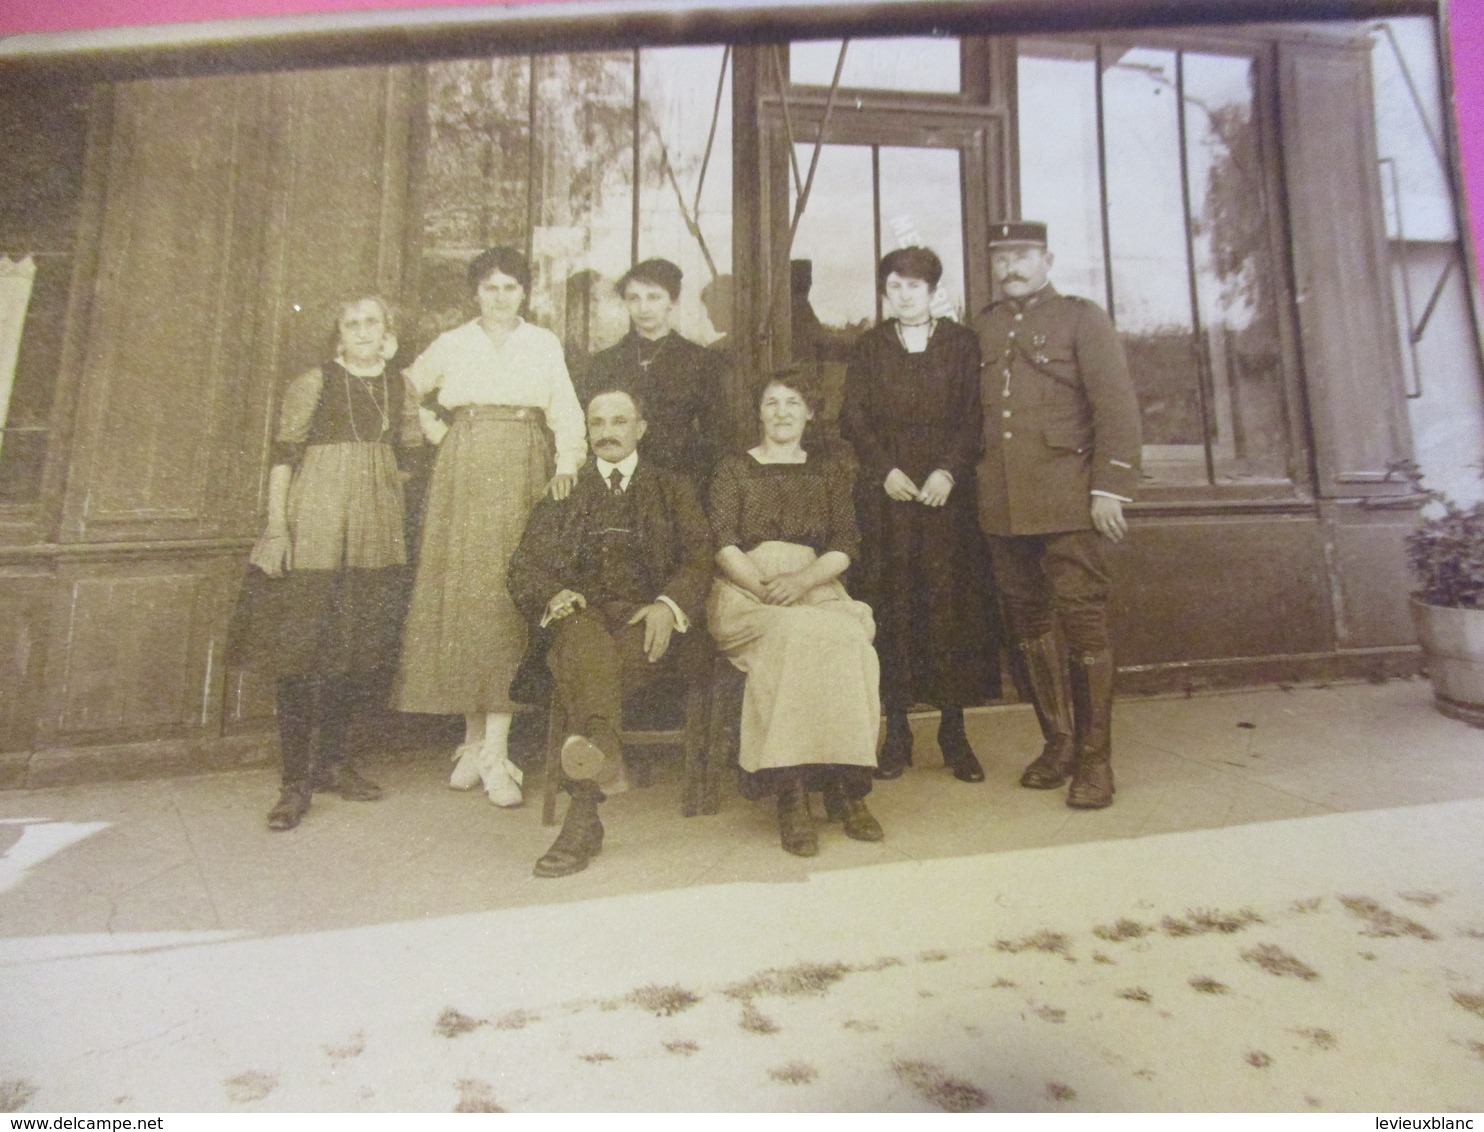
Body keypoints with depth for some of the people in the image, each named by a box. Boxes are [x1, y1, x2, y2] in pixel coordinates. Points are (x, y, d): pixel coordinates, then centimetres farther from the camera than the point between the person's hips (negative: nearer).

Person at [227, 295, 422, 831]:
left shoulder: (399, 385, 11)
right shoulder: (313, 382, -1)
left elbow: (412, 446, 22)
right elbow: (283, 456, -5)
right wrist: (275, 527, -10)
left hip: (374, 532, 4)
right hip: (312, 526, -4)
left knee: (351, 647, 9)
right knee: (298, 648, -5)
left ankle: (332, 761, 22)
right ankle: (296, 781, 2)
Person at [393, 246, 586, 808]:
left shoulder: (544, 345, 10)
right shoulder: (451, 345, 12)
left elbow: (566, 412, 3)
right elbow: (406, 391, 23)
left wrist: (566, 464, -13)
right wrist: (435, 430, 8)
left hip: (521, 478, -1)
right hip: (463, 478, 2)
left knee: (509, 599, -9)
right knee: (461, 593, -1)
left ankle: (496, 750, -8)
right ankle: (473, 738, 9)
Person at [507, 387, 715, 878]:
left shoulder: (673, 489, 23)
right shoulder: (564, 492, 26)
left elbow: (699, 557, 8)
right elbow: (525, 564, 15)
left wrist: (668, 604, -14)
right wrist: (554, 594, -9)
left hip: (648, 620, -1)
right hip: (582, 612, 1)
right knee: (582, 638, -36)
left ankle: (582, 808, -49)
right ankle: (601, 743, -60)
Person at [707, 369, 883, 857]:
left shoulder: (830, 472, 21)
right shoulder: (734, 469, 15)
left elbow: (844, 547, 8)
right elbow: (724, 545, 1)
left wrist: (803, 580, -12)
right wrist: (766, 589, -15)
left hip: (817, 590, 2)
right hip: (745, 593, -2)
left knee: (850, 640, -32)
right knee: (793, 634, -36)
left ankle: (845, 785, -25)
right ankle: (791, 792, -32)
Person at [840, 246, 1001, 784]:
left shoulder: (962, 343, 10)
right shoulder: (868, 347, 13)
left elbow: (974, 416, 2)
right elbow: (854, 418, 5)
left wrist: (950, 470, -12)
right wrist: (885, 469, -9)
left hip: (947, 490, 0)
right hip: (885, 492, 1)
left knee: (951, 601, -3)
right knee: (891, 603, -2)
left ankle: (953, 730, 6)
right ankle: (896, 732, 5)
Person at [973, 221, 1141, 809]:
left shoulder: (1082, 318, 5)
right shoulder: (983, 327, 17)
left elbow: (1117, 407, -3)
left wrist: (1110, 489, -12)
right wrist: (977, 482, 6)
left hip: (1067, 501, -4)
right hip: (1002, 506, 4)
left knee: (1083, 623, -4)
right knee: (1028, 624, 9)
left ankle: (1094, 759, 6)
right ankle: (1058, 742, 22)